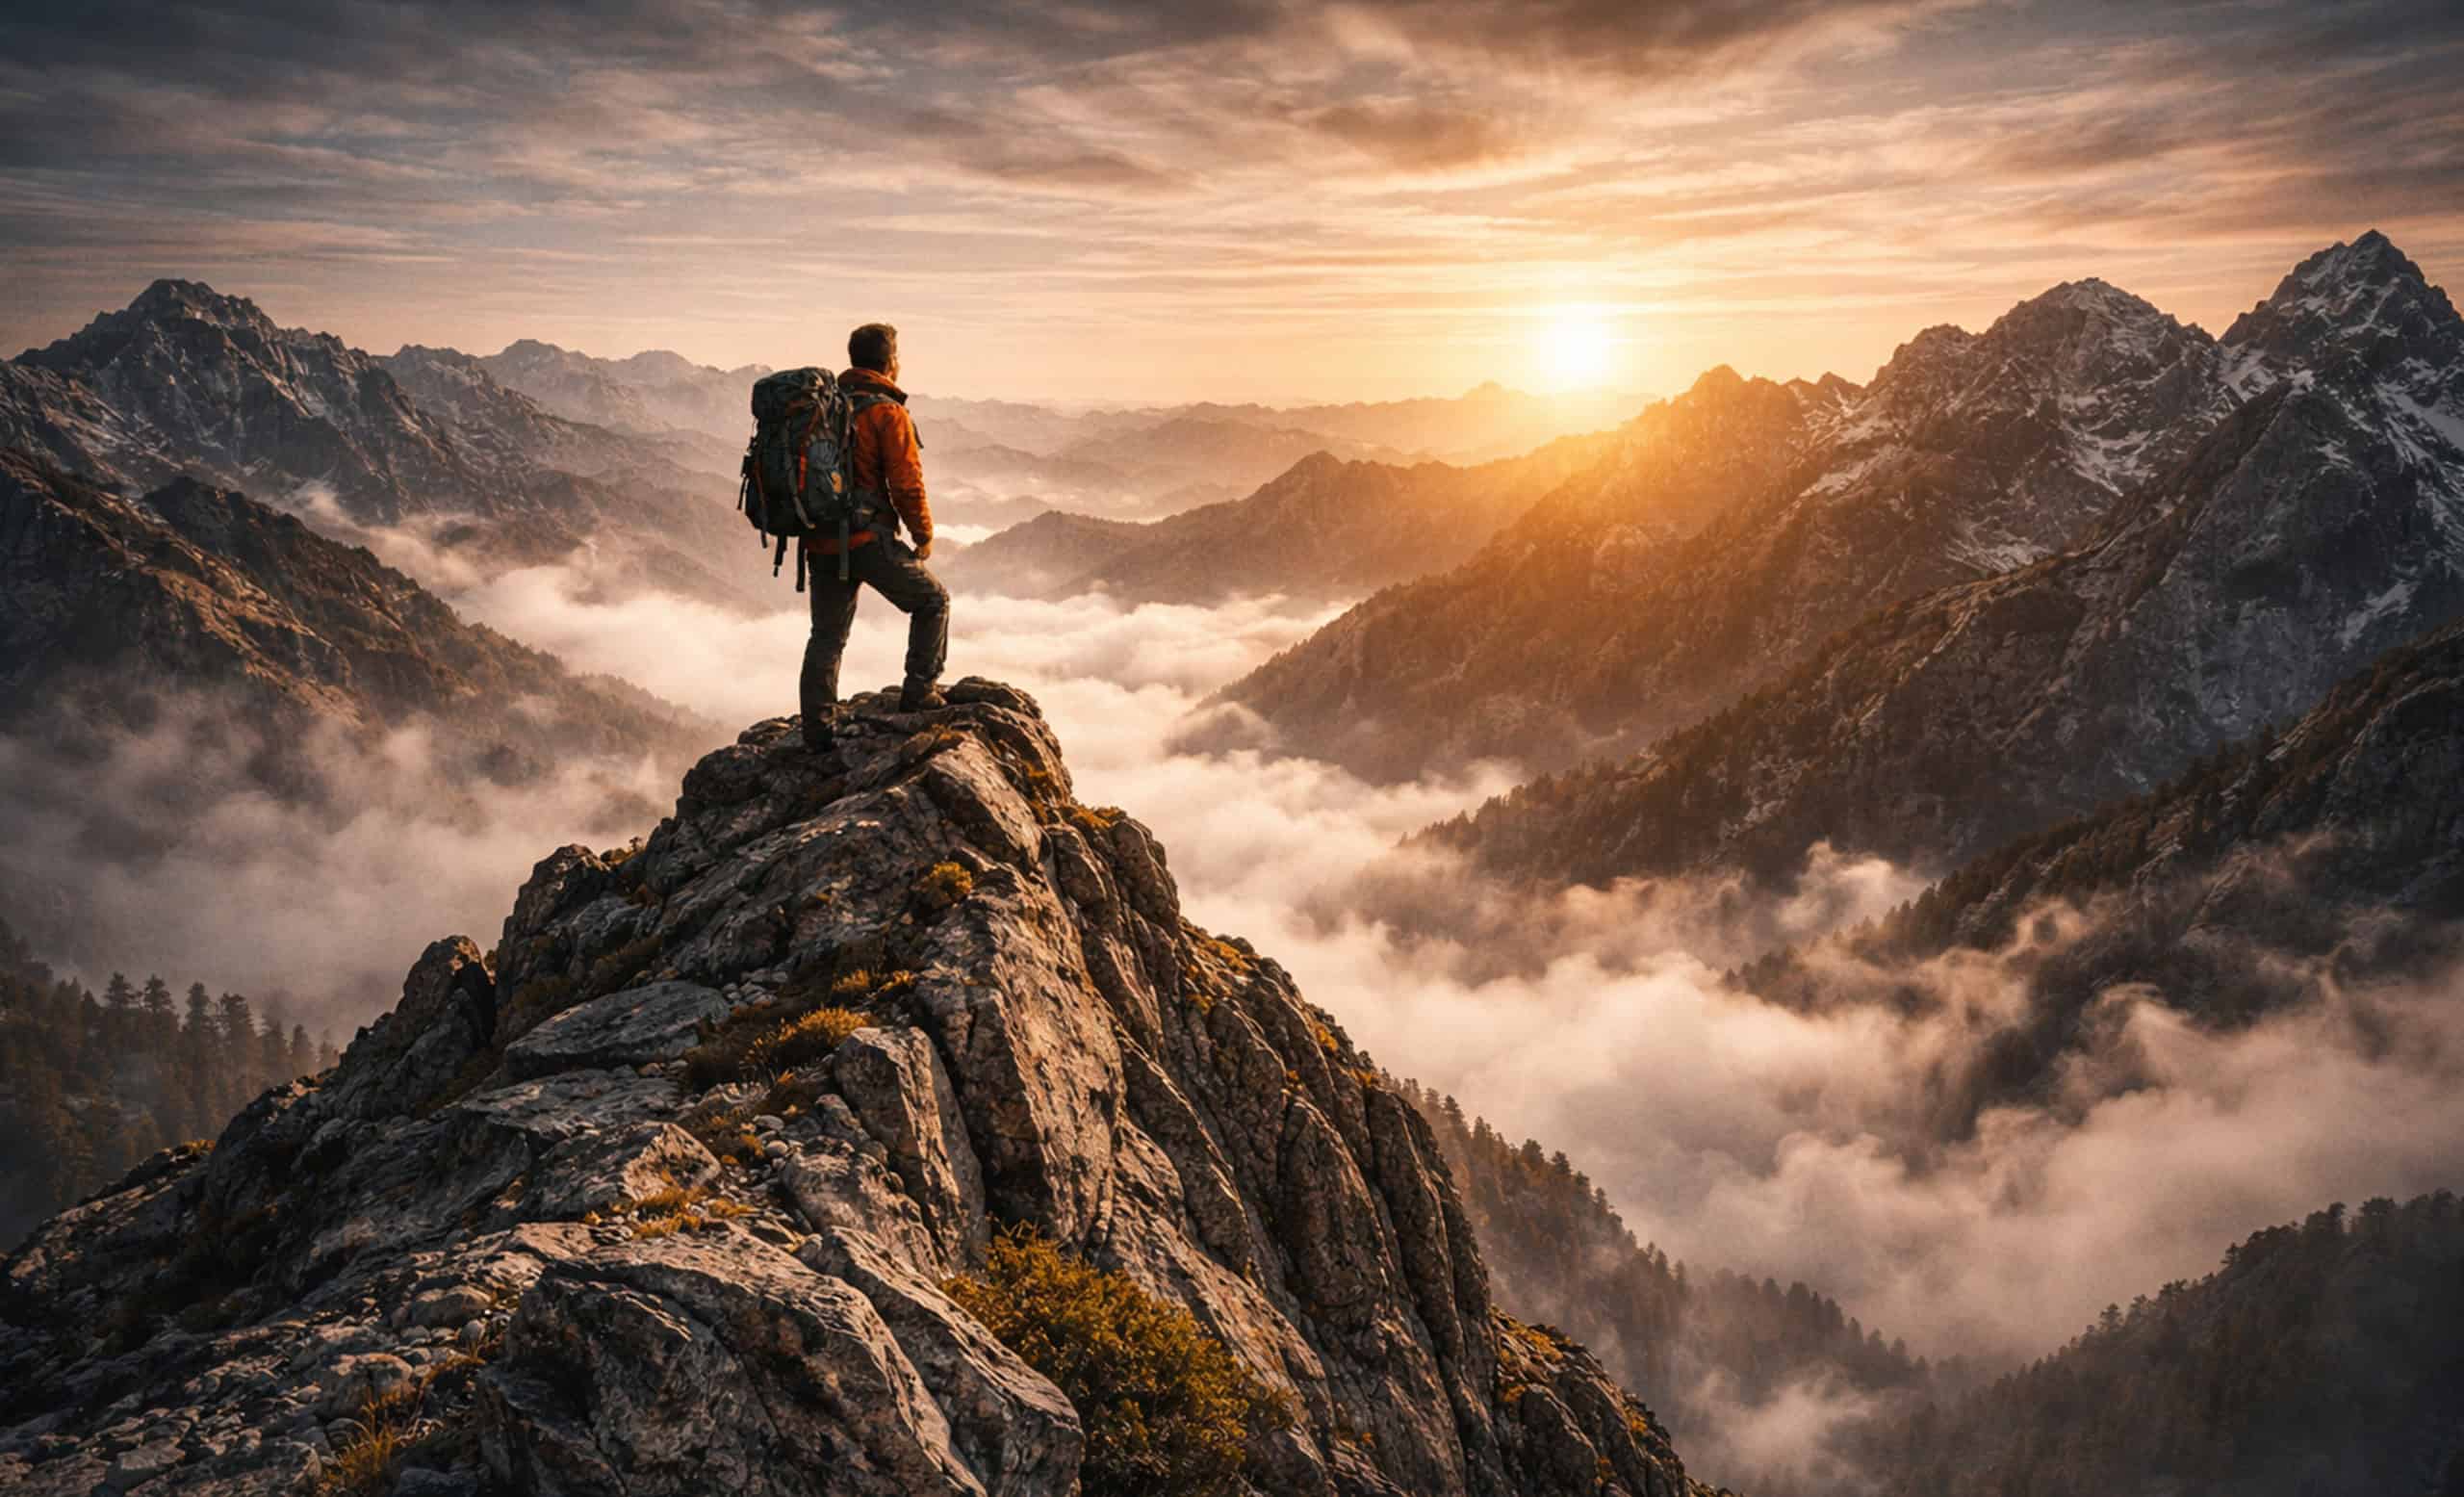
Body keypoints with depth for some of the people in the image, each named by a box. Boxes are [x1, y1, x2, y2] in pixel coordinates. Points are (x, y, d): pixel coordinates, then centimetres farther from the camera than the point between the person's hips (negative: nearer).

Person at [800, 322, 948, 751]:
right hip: (868, 539, -7)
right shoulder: (888, 412, -10)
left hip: (820, 541, 7)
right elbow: (907, 483, -12)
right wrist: (924, 535, 1)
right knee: (932, 600, 13)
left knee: (826, 634, 13)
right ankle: (918, 692, 10)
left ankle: (816, 728, 13)